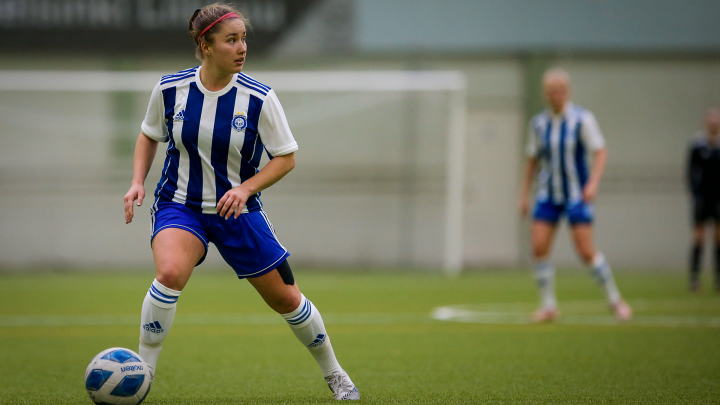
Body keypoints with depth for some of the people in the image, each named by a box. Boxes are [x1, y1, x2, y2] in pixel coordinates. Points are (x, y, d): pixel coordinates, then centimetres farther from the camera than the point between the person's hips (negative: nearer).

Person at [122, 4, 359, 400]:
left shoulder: (259, 99, -14)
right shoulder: (169, 89, -10)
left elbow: (286, 157, -6)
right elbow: (149, 135, 9)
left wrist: (245, 189, -21)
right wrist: (138, 182, -5)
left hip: (237, 209, 1)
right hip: (179, 205, -1)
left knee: (286, 299, 7)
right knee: (170, 272, -32)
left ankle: (333, 374, 33)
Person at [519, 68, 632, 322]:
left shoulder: (582, 119, -7)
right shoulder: (538, 123, 6)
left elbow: (600, 152, -11)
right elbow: (532, 160, 16)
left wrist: (593, 182, -25)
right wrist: (525, 194, 13)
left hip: (577, 195, -4)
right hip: (548, 194, 4)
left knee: (586, 252, -9)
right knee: (539, 247, -9)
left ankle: (615, 300, 8)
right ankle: (548, 306, 2)